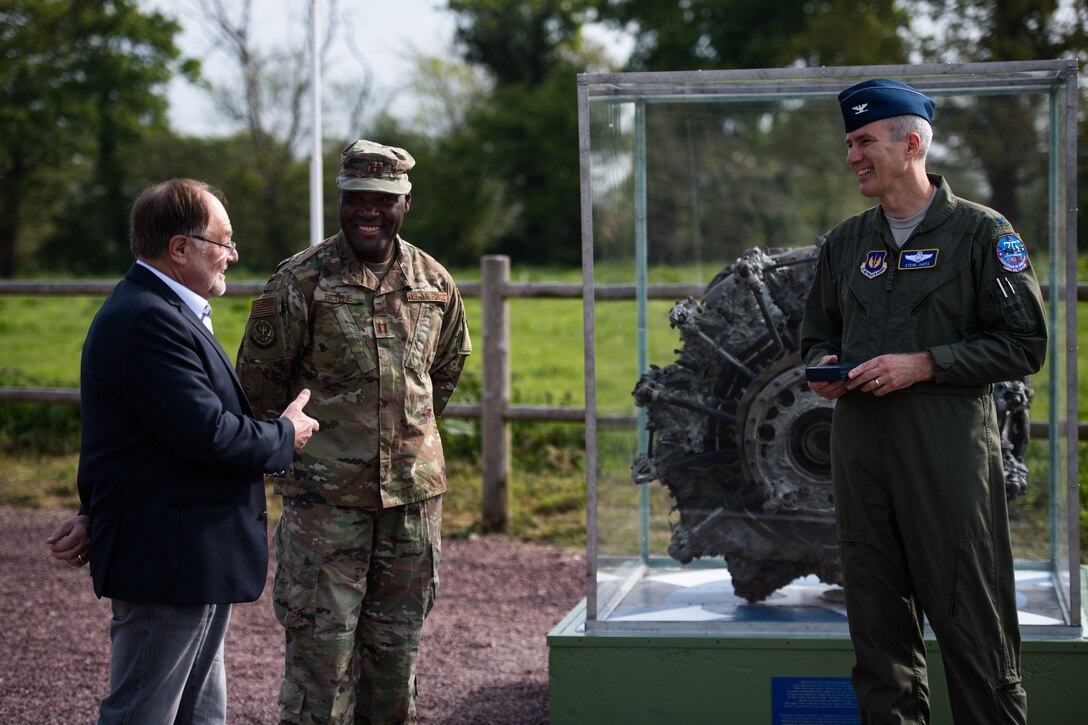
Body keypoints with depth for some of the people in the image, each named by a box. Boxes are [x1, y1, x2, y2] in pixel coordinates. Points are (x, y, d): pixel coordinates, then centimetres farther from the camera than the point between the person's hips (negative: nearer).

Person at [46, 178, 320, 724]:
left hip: (194, 561, 11)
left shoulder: (157, 310, 16)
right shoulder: (147, 321, -21)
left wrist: (97, 514, 15)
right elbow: (206, 433, -26)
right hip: (168, 562, -11)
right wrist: (284, 437, -10)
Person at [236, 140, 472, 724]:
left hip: (413, 490, 4)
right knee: (321, 643, -3)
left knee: (396, 643, 11)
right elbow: (258, 379, 1)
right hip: (325, 494, -4)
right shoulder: (301, 280, -7)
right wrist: (289, 447, 8)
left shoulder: (435, 283, 5)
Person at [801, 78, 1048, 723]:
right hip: (861, 446, 5)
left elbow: (1025, 345, -5)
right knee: (878, 624, 9)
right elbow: (817, 334, 26)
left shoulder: (981, 233, -1)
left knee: (972, 623, -5)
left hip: (948, 447, -5)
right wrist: (823, 367, 2)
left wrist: (924, 364, -13)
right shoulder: (846, 242, 15)